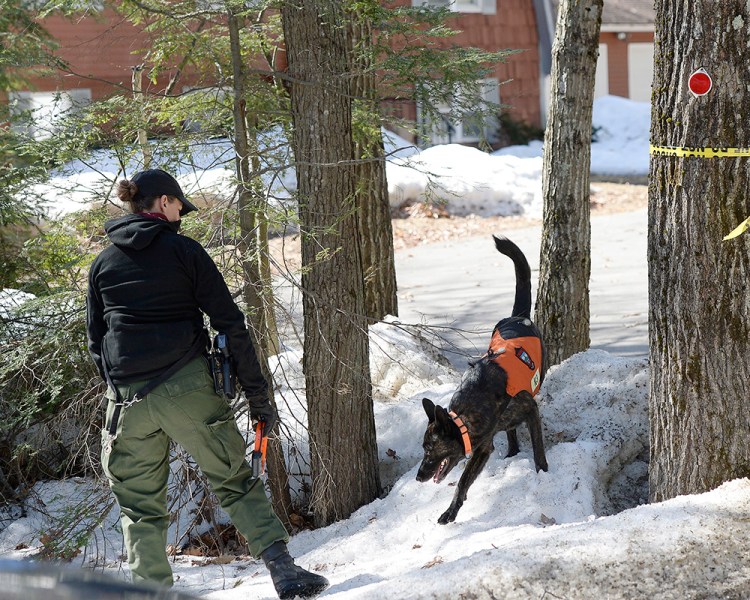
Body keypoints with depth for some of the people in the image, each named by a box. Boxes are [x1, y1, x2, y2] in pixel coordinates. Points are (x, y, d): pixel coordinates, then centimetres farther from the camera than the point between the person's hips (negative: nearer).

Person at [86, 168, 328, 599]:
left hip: (128, 398, 3)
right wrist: (257, 392, -1)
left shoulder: (103, 264, 12)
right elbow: (230, 324, -4)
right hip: (188, 389, -3)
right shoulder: (184, 251, 0)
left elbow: (96, 341, 15)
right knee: (236, 482, 7)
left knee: (140, 505, 13)